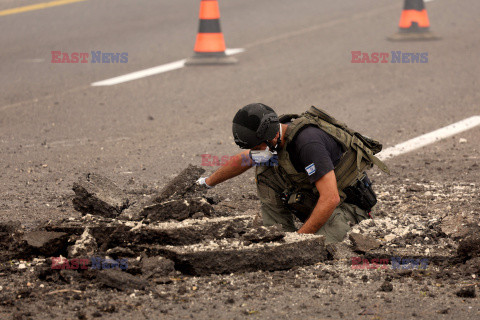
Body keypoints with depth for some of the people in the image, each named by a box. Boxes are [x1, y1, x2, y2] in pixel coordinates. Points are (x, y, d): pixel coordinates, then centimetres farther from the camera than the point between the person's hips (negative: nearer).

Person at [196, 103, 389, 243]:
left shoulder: (308, 143, -33)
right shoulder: (272, 140, -4)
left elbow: (330, 199, -36)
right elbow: (240, 161, 18)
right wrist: (208, 183, 33)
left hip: (347, 207, -8)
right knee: (264, 173, -2)